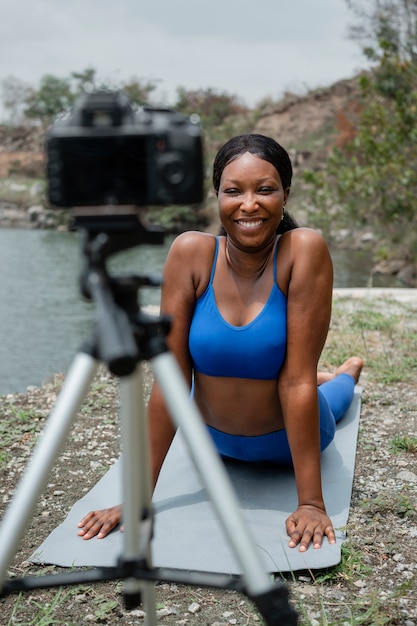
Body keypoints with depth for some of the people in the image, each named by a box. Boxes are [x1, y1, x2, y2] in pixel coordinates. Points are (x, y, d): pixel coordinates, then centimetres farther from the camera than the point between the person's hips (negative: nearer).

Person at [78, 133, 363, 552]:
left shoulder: (305, 250, -31)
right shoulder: (190, 253, -26)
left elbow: (298, 381, -31)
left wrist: (311, 503, -30)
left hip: (290, 439, -1)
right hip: (216, 441, 1)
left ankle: (346, 374, 67)